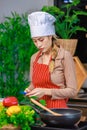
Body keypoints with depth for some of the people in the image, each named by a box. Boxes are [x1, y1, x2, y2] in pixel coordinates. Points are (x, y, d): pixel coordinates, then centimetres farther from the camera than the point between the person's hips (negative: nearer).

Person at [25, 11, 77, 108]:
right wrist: (29, 90, 1)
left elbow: (72, 91, -7)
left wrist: (46, 91, -15)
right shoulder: (34, 58, 9)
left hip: (57, 108, -4)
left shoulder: (65, 56, -6)